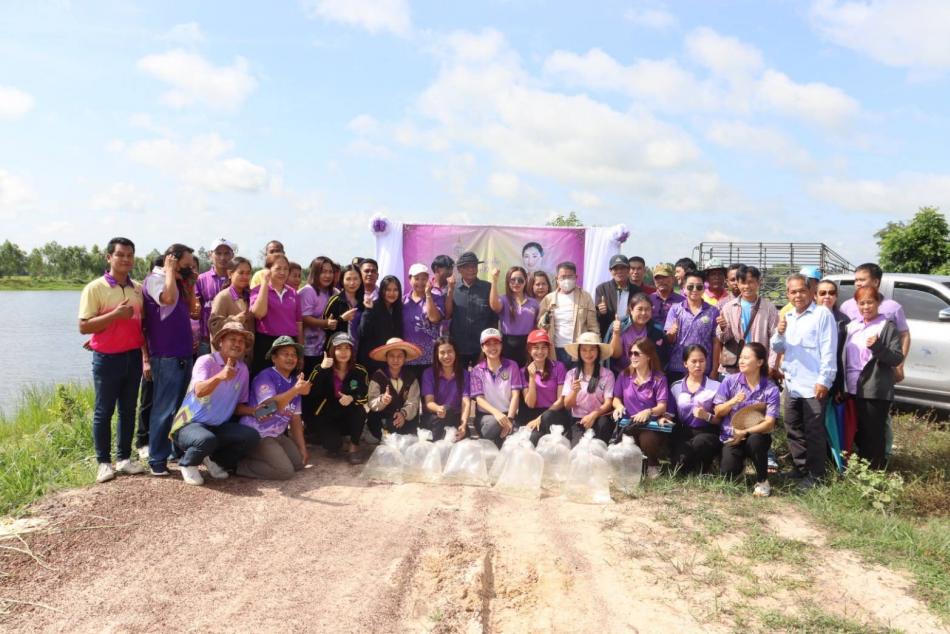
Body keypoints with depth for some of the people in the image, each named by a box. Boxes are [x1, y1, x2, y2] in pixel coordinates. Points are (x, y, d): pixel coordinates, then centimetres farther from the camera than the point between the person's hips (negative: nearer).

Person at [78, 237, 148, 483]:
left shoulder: (139, 288, 8)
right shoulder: (95, 288, -7)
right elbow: (84, 326, -11)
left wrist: (146, 354, 6)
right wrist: (115, 315, -21)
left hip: (133, 356, 5)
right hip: (107, 358, -5)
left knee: (128, 410, 11)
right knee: (103, 411, 4)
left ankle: (124, 457, 21)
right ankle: (104, 462, 14)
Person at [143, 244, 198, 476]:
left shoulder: (176, 282, 17)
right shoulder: (154, 279, -9)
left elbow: (190, 307, 16)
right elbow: (168, 298, -29)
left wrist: (188, 281, 11)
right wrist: (170, 270, -16)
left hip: (183, 353, 9)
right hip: (166, 356, -9)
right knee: (165, 409, -5)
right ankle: (157, 459, 3)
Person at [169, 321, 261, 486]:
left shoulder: (242, 369, 5)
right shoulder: (206, 361, -12)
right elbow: (199, 391, -32)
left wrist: (255, 411, -7)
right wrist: (220, 376, -50)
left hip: (219, 427, 5)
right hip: (190, 424, -5)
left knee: (252, 436, -19)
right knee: (207, 439, -38)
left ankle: (215, 460, 6)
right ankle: (188, 464, -3)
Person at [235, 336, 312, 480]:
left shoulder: (294, 383, 10)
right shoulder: (265, 376, -15)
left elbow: (295, 418, 13)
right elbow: (270, 406, -30)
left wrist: (302, 448, 9)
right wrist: (296, 390, -39)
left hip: (277, 435, 9)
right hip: (256, 435, -9)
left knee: (299, 462, 3)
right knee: (285, 471, -17)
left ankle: (256, 458, 13)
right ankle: (237, 464, -6)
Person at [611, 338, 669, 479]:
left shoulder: (659, 378, -1)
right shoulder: (624, 375, 9)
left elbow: (662, 406, -8)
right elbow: (616, 398, 15)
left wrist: (648, 411, -29)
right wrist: (619, 406, -9)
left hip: (650, 424, -2)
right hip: (628, 423, 2)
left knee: (648, 440, -36)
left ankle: (652, 465, -1)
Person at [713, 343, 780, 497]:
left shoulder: (771, 389, -9)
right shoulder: (729, 381, -4)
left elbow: (769, 424, -15)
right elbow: (718, 412, 0)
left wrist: (744, 432, -26)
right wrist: (732, 401, -19)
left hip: (757, 434, -1)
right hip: (731, 436, 1)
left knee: (754, 440, -37)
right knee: (727, 473, -20)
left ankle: (762, 481, -10)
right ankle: (740, 465, 20)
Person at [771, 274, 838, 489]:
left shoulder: (822, 314, -7)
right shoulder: (788, 317, 15)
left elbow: (829, 350, -12)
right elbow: (778, 349, 17)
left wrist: (824, 380, -18)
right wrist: (779, 333, -5)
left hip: (813, 385, -7)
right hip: (792, 384, 7)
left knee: (813, 431, -1)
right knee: (793, 429, 14)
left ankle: (815, 475, 8)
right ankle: (801, 468, 26)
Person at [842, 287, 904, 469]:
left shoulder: (887, 326, -6)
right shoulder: (852, 325, 11)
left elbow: (897, 358, -11)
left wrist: (877, 347, -26)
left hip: (876, 391, -6)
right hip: (853, 389, 6)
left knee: (874, 432, 1)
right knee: (858, 432, 14)